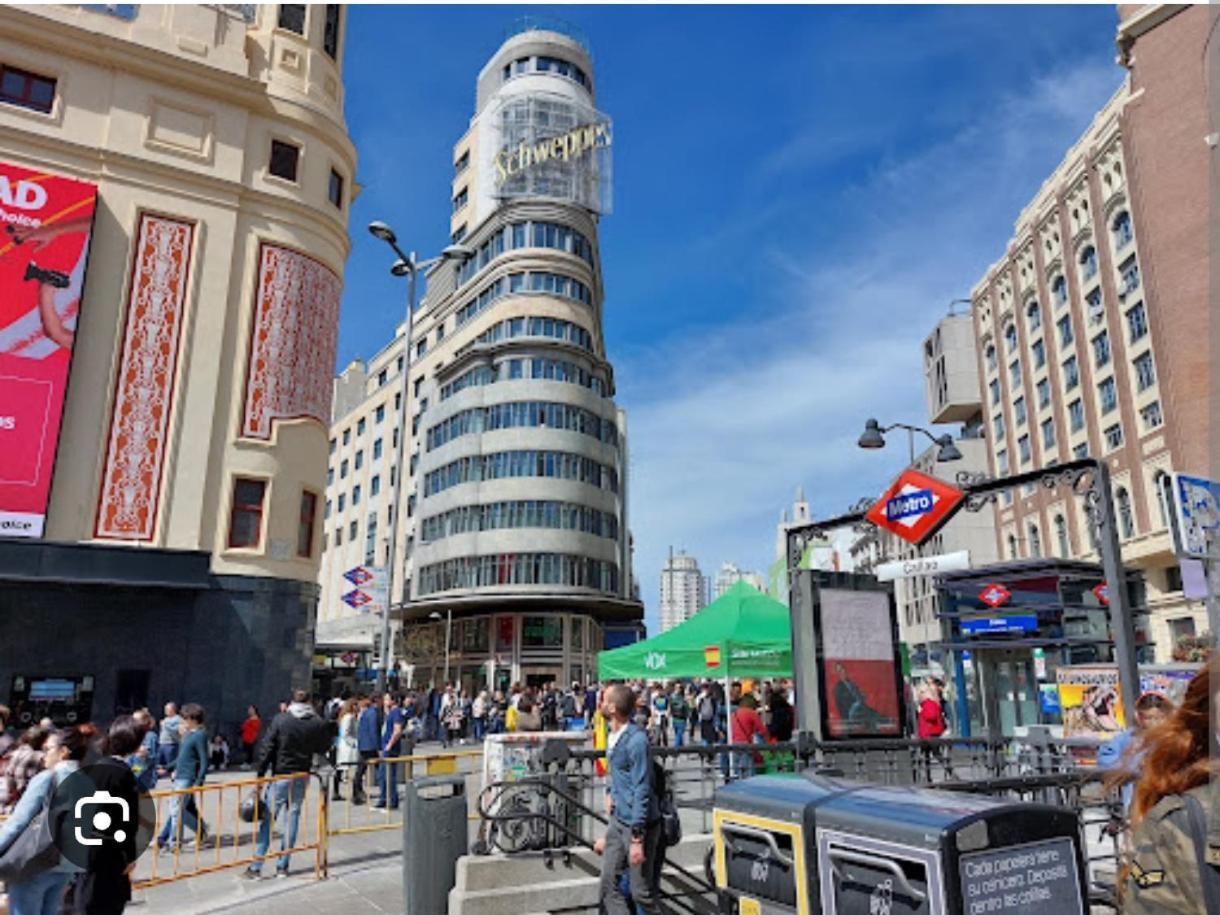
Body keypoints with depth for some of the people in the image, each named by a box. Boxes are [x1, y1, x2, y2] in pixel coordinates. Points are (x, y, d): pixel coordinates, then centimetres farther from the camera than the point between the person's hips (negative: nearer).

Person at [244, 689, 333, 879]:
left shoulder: (280, 720, -7)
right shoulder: (318, 723, -2)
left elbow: (266, 749, -8)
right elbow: (322, 748, 11)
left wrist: (260, 775, -2)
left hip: (280, 776, -2)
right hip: (302, 778, 2)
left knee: (267, 819, 6)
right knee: (292, 817, 9)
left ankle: (256, 867, 7)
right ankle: (282, 866, 14)